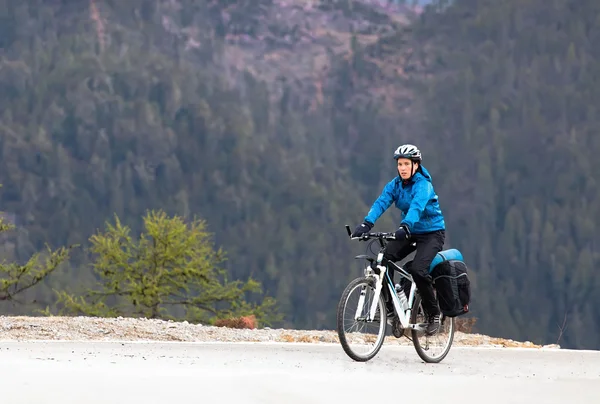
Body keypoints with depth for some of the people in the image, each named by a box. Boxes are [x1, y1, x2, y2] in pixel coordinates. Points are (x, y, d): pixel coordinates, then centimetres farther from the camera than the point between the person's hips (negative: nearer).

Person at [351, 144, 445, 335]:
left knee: (417, 270, -27)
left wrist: (405, 226, -57)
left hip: (432, 232, -6)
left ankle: (433, 314, -6)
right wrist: (366, 224, -36)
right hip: (410, 233, 6)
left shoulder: (423, 185, -20)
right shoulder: (395, 185, -2)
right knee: (384, 259, -20)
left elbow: (417, 206, -39)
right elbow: (381, 203, -18)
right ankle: (390, 308, -9)